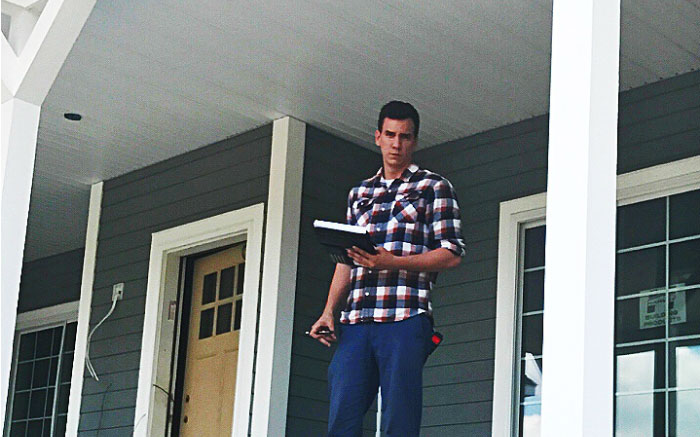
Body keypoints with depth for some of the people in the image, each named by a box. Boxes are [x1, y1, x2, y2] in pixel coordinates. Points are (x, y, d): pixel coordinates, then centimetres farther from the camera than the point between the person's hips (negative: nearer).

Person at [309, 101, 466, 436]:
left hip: (405, 319, -4)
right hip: (355, 322, 4)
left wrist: (392, 262, -13)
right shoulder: (358, 194, 24)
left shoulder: (433, 187, 9)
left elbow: (452, 254, 0)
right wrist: (329, 311, 9)